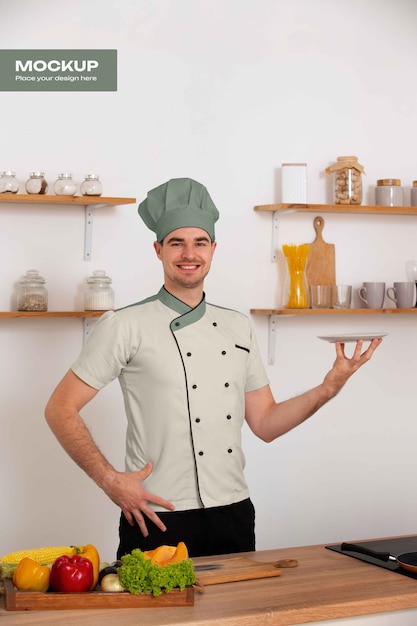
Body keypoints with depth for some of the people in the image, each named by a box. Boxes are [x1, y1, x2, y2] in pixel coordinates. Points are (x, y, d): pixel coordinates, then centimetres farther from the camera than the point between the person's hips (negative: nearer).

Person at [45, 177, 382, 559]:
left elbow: (265, 423, 11)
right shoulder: (125, 326, -6)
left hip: (234, 515, 5)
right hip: (157, 519, -4)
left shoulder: (238, 327, 10)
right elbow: (60, 409, -5)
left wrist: (330, 387, -1)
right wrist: (110, 480, -13)